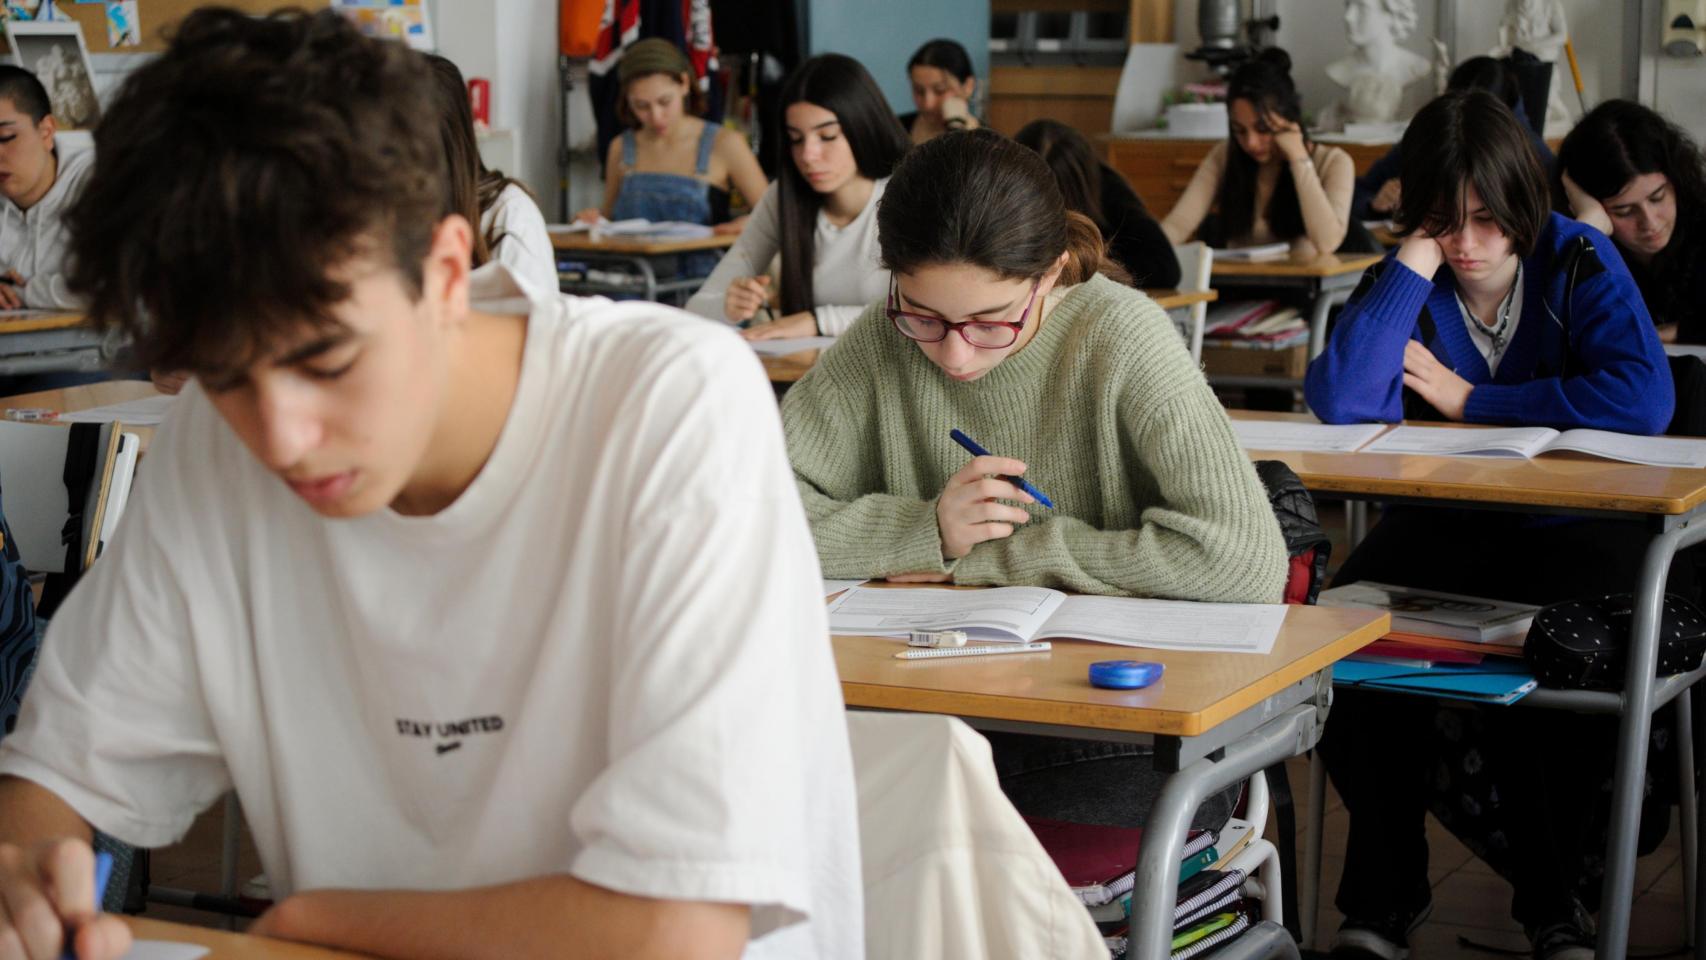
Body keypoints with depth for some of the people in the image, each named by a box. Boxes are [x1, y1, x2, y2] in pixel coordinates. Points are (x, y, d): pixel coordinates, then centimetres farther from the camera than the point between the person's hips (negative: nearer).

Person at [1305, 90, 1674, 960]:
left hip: (1575, 530, -2)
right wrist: (1415, 263, -17)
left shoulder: (1578, 262, -5)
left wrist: (1470, 400, -15)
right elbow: (1339, 405, -18)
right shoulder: (1407, 278, 1)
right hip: (1445, 526, 3)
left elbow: (1644, 399, -23)